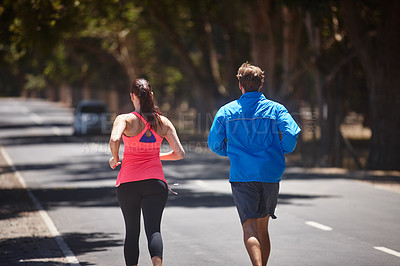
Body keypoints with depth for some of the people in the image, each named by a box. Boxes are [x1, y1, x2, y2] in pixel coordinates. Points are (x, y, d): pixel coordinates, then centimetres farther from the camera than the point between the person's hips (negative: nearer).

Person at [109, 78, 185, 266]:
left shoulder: (125, 119, -4)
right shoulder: (163, 122, 6)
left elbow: (114, 140, -24)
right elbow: (179, 154, 4)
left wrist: (114, 159, -4)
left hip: (128, 183, -1)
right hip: (155, 181, 1)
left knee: (131, 232, 14)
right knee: (153, 230, -8)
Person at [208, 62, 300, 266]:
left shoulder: (226, 111, 4)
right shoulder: (275, 109, 3)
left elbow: (214, 144, 7)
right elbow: (292, 133, -11)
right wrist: (281, 151, 9)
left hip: (241, 176, -2)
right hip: (270, 174, 2)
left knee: (250, 226, -9)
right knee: (263, 226, 17)